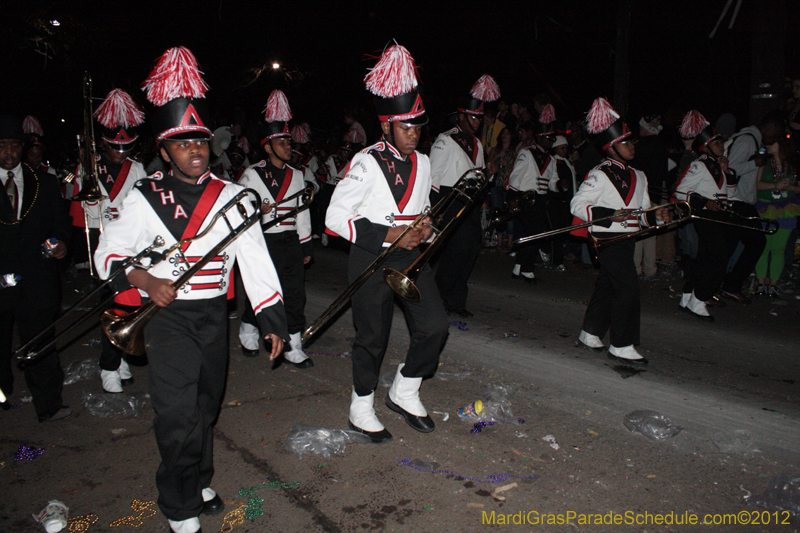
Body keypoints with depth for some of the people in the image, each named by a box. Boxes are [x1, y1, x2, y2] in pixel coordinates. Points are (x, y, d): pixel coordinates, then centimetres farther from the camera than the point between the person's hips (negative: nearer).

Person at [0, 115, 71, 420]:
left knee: (40, 344, 2)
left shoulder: (45, 184, 11)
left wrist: (61, 242, -6)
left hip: (37, 282, 0)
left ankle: (49, 405, 9)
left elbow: (60, 223, 15)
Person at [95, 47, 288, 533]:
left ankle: (199, 485, 38)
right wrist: (144, 280, -20)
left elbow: (255, 259, 1)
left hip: (214, 314, 3)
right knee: (178, 415, -6)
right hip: (167, 316, -3)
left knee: (206, 406, 17)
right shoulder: (144, 198, -3)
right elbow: (109, 253, 1)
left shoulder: (230, 195, 2)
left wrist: (272, 321, -1)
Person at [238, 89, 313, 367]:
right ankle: (248, 334, 34)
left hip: (291, 242, 4)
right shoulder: (252, 175, -3)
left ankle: (293, 347, 12)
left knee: (295, 295, 3)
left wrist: (306, 245, 12)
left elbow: (302, 212, 14)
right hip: (263, 243, -4)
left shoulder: (296, 175, 12)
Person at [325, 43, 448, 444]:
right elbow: (335, 217, -15)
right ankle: (361, 409, 26)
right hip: (371, 260, -6)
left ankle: (404, 391, 25)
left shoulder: (422, 163, 8)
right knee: (372, 338, 4)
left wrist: (424, 227, -2)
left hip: (410, 256, 6)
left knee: (434, 326, 1)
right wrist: (387, 235, -21)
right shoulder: (366, 164, -13)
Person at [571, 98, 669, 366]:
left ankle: (590, 333, 30)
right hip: (608, 240, -8)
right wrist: (611, 215, -22)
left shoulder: (638, 176, 14)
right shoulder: (600, 175, -11)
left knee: (607, 286, 15)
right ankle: (621, 347, 0)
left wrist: (656, 215, -2)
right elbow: (577, 204, -14)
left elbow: (643, 211, 21)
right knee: (628, 289, -10)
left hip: (627, 238, 8)